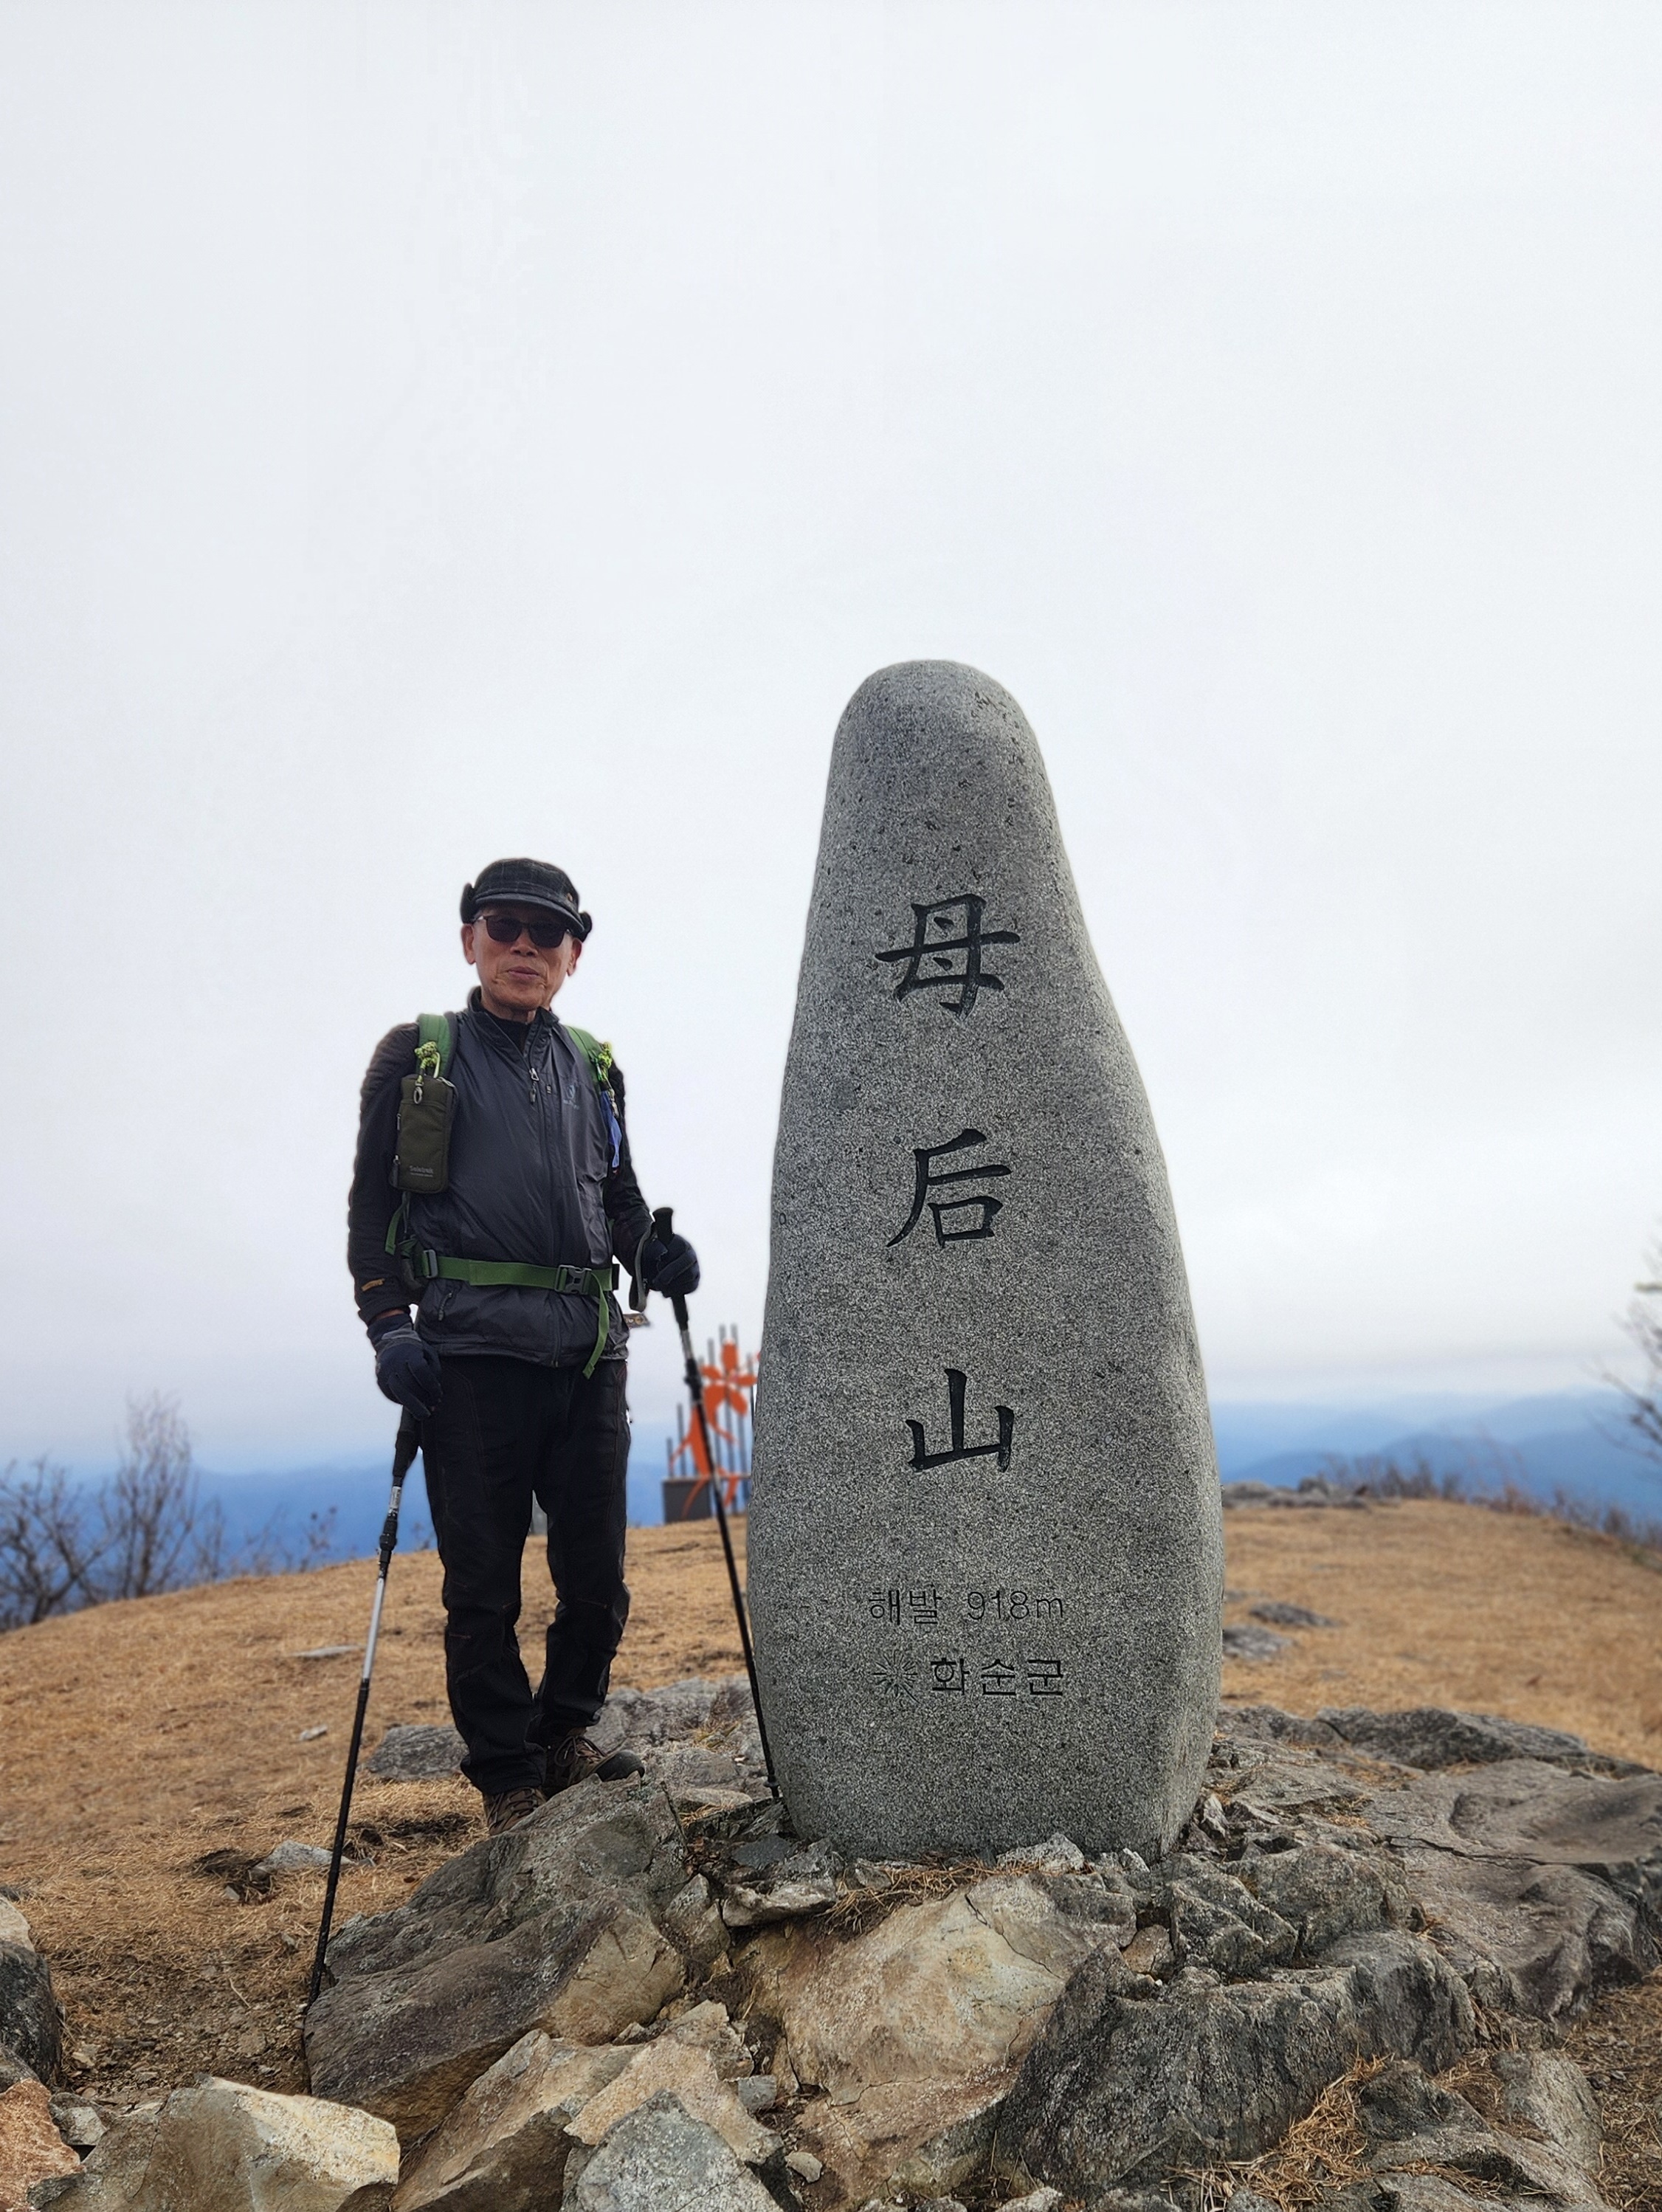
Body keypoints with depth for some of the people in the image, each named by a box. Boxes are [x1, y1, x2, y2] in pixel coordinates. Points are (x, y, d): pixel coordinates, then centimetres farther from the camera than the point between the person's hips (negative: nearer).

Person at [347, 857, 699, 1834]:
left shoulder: (594, 1068, 16)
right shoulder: (417, 1056, 7)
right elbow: (374, 1202, 4)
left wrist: (656, 1254, 3)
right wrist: (388, 1324, -8)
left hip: (590, 1351, 4)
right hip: (472, 1351, -3)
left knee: (598, 1573, 8)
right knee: (484, 1585, 3)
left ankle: (566, 1736, 30)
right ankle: (509, 1782, 19)